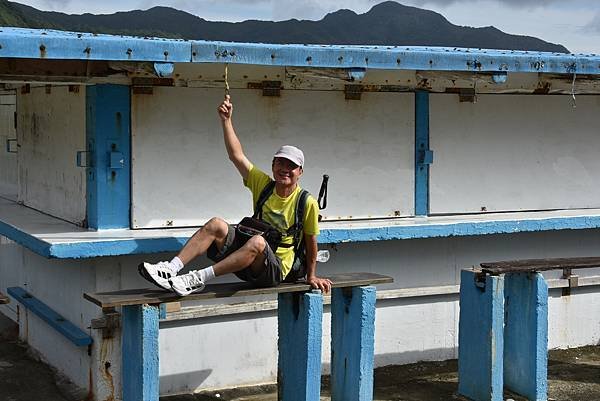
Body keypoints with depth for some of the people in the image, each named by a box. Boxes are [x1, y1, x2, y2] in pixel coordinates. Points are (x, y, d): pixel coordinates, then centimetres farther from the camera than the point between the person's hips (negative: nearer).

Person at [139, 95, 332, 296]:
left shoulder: (307, 203, -7)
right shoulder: (263, 185, 5)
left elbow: (311, 241, 1)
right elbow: (237, 155, 0)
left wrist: (311, 276, 6)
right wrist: (226, 120, -6)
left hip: (275, 270, -5)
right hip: (248, 262, 5)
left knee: (257, 241, -38)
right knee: (216, 224, -18)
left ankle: (198, 279, -40)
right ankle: (171, 268, -28)